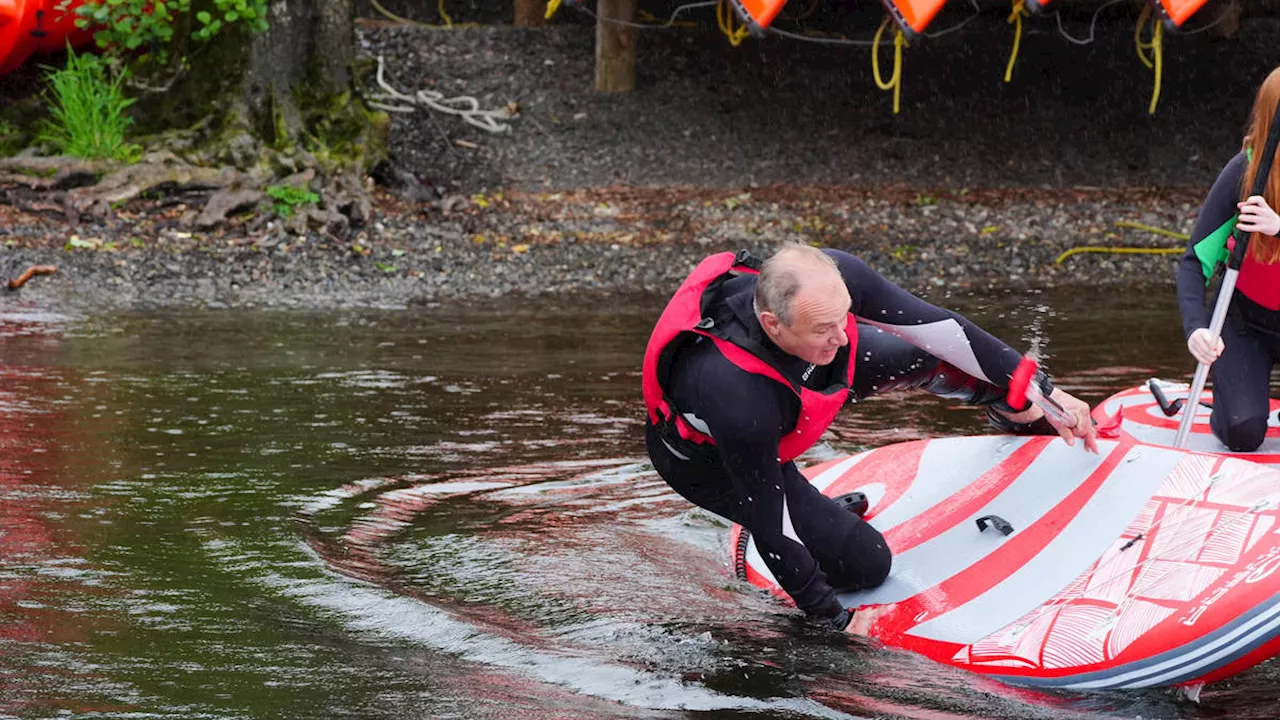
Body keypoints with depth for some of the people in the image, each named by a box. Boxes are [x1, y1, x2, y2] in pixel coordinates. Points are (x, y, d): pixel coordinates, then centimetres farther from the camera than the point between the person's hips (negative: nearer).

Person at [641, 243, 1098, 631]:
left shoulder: (833, 279, -34)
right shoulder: (739, 399, -46)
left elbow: (937, 327, -20)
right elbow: (772, 527, -32)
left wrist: (1043, 392, -13)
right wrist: (829, 618, -19)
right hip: (708, 456, -5)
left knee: (926, 355, 7)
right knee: (864, 563, -7)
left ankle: (1024, 416, 36)